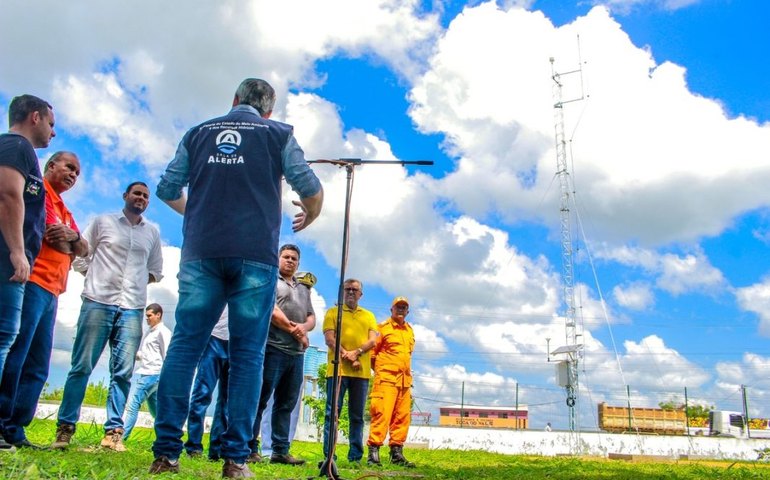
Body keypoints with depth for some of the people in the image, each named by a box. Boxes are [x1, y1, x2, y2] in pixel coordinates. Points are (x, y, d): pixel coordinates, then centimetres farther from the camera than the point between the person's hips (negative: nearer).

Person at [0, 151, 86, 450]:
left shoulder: (64, 211, 27)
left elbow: (83, 249, 16)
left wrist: (73, 236, -5)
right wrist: (65, 242, 1)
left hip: (50, 291, 9)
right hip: (31, 282, -9)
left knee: (36, 367, 6)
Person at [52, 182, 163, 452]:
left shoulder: (152, 232, 16)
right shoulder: (103, 222, 9)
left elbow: (155, 270, 23)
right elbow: (79, 256, 9)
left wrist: (139, 282, 9)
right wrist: (95, 276, 1)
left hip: (132, 309, 2)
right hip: (98, 302, -2)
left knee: (123, 371, -1)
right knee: (82, 367, -2)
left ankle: (113, 431, 3)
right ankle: (65, 427, 7)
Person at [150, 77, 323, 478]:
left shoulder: (198, 133, 18)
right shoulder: (279, 134, 11)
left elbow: (167, 189, 17)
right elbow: (310, 189, 4)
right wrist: (308, 216, 25)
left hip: (201, 252, 2)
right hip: (255, 255, -2)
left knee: (185, 345, 3)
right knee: (247, 354, 0)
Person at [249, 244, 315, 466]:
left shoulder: (304, 289, 23)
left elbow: (311, 318, 16)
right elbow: (271, 310, -10)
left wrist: (303, 327, -7)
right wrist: (294, 330, -9)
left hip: (296, 353, 7)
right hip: (273, 348, -6)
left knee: (286, 403, 7)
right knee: (260, 400, -5)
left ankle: (280, 450, 11)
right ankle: (249, 448, 0)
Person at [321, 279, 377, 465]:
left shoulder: (368, 316, 19)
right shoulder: (333, 312, 11)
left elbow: (373, 340, 6)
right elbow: (329, 339, -2)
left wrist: (356, 353, -12)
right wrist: (347, 357, -13)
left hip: (362, 372, 3)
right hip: (337, 369, -3)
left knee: (357, 416, 5)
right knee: (333, 413, -5)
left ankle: (356, 457, 9)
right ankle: (329, 455, -3)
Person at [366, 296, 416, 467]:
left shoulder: (410, 331, 18)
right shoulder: (383, 328, -1)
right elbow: (372, 351, -2)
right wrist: (380, 369, 1)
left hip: (405, 380, 6)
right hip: (386, 379, -6)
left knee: (402, 417, 6)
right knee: (382, 414, -11)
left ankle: (397, 453, 13)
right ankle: (373, 451, -8)